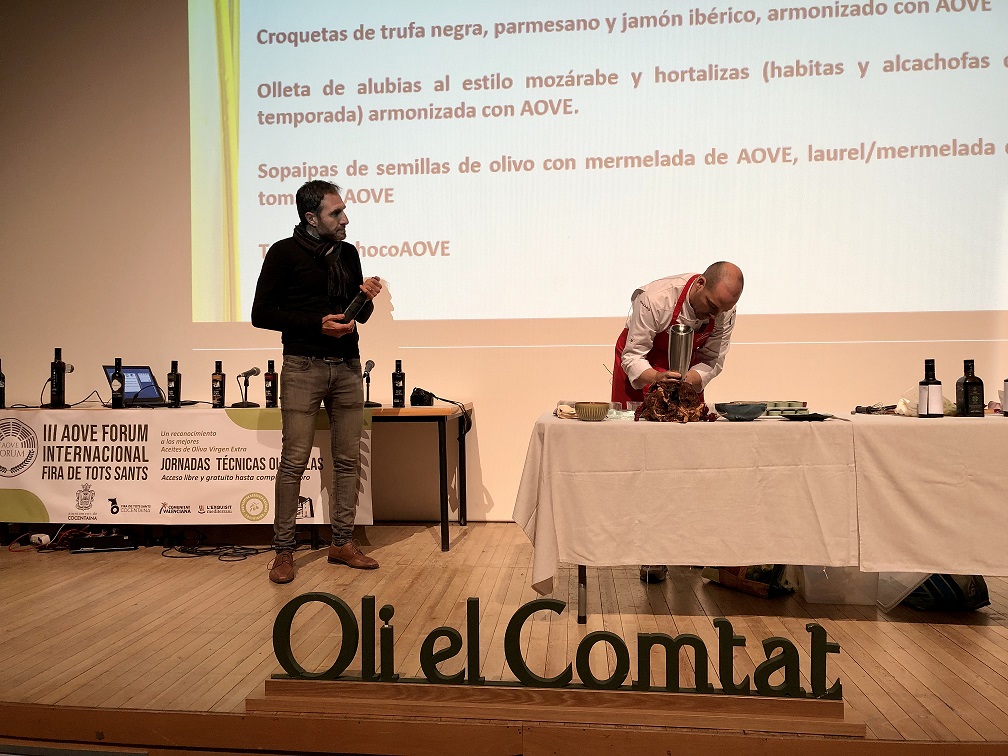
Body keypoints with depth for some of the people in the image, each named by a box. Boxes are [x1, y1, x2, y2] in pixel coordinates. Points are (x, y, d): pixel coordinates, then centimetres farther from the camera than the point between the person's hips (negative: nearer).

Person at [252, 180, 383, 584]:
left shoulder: (348, 254, 13)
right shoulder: (285, 252, -3)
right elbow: (261, 313, -6)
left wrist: (367, 297, -3)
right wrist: (317, 324, -15)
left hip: (347, 367, 5)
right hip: (304, 368, -5)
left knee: (347, 459, 6)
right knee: (294, 460, -4)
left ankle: (342, 543, 17)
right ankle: (283, 551, 7)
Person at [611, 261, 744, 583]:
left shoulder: (724, 310, -18)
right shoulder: (654, 298, -33)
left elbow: (712, 360, -10)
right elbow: (632, 356, -28)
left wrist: (691, 380, -31)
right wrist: (655, 378, -48)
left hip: (687, 373, 4)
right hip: (639, 370, -4)